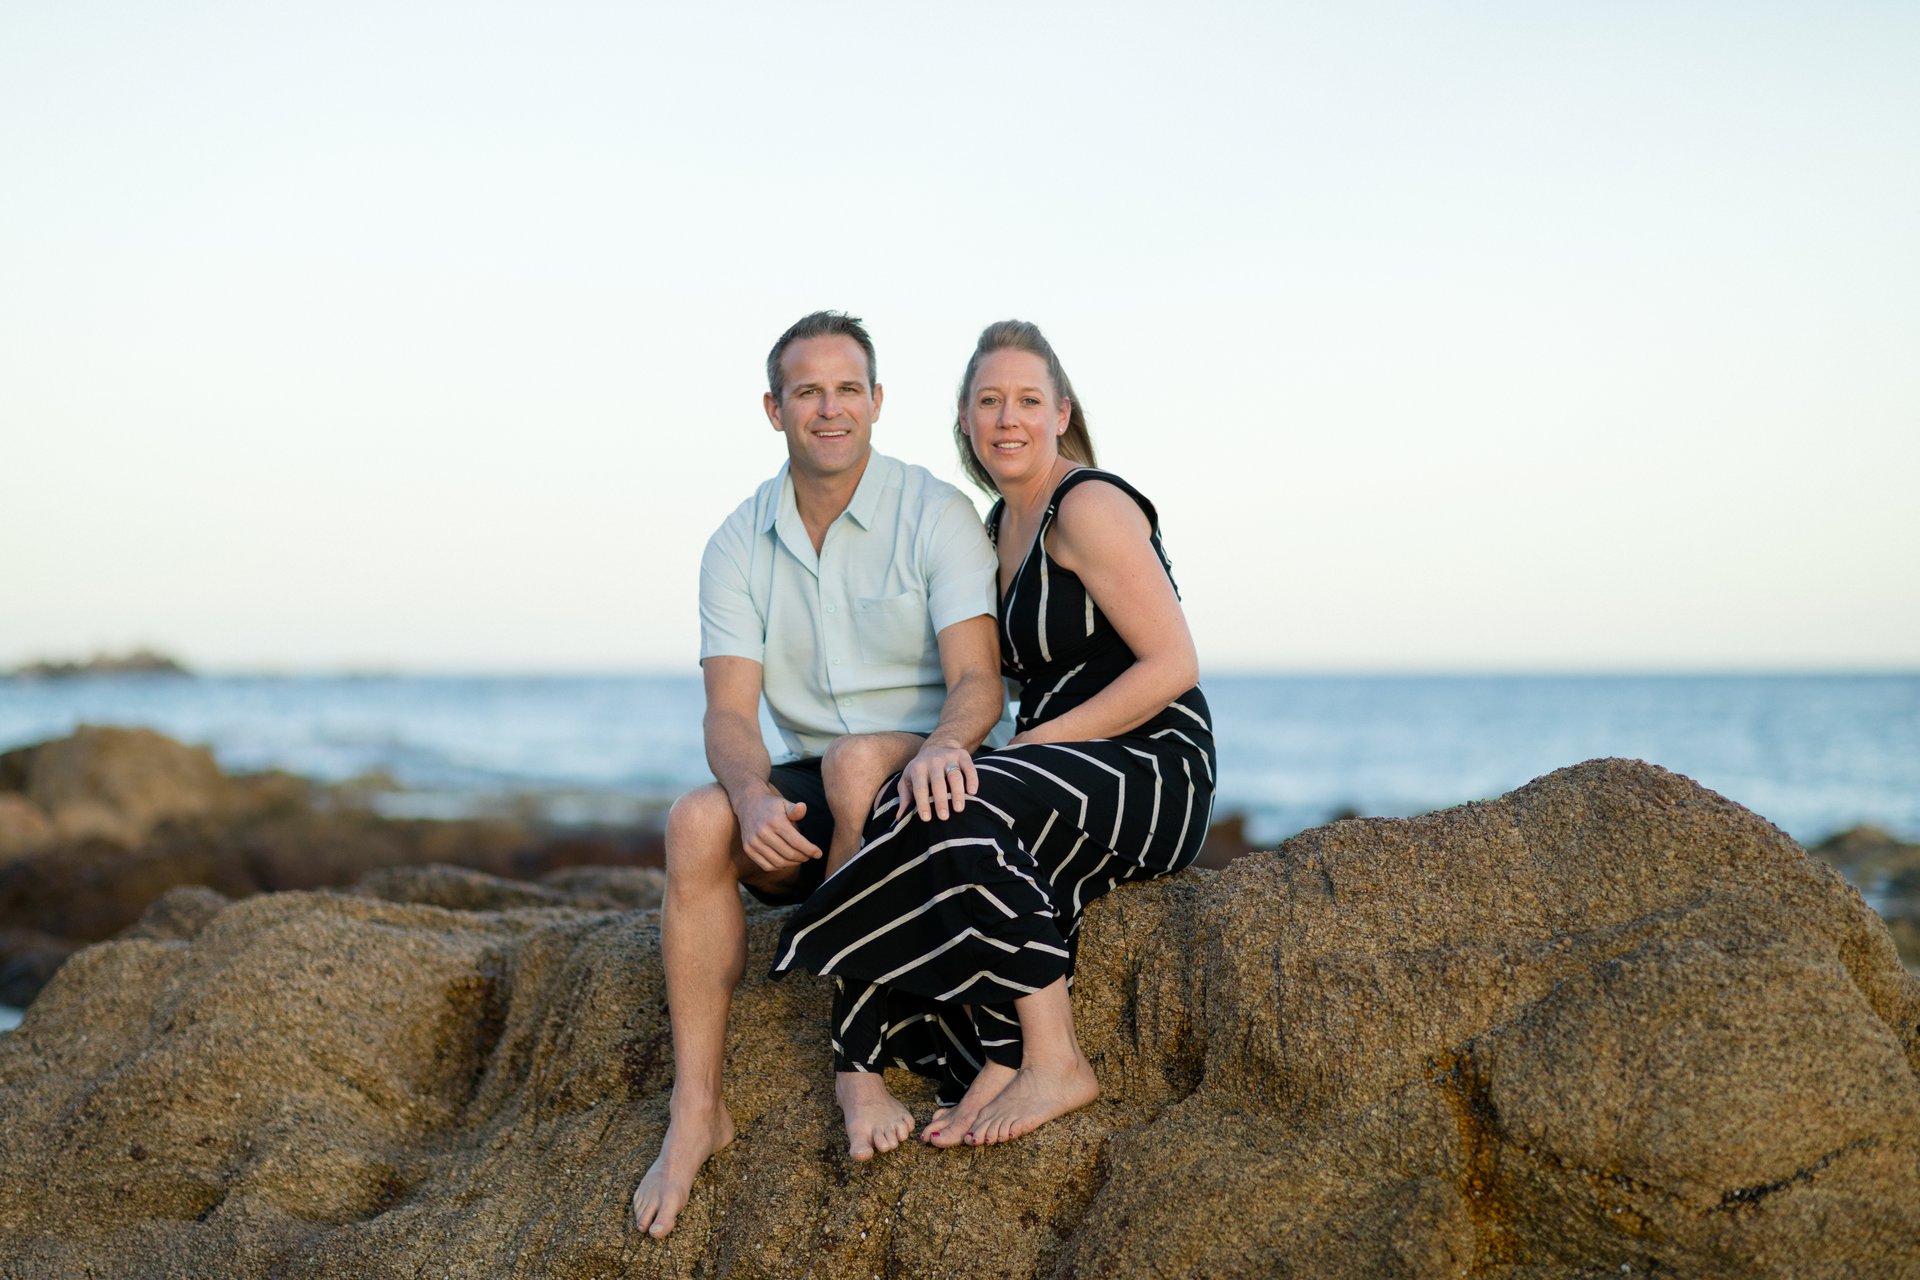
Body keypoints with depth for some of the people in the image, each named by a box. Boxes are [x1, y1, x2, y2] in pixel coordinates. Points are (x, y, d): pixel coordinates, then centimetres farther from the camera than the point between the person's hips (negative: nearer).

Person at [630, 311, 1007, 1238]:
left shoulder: (936, 515, -6)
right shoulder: (739, 545, 4)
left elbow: (979, 682, -15)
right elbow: (729, 711, -5)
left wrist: (944, 743, -40)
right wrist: (753, 796, -29)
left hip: (917, 781, -3)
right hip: (810, 796, 3)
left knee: (857, 759, -36)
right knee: (698, 821, -27)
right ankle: (697, 1108, -23)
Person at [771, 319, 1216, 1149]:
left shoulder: (1090, 506, -9)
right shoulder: (999, 527, 17)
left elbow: (1173, 665, -15)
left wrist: (1036, 743, -17)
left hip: (1154, 771, -8)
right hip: (1069, 779, 8)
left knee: (966, 810, -32)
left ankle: (1053, 1063, -23)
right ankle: (996, 1064, -19)